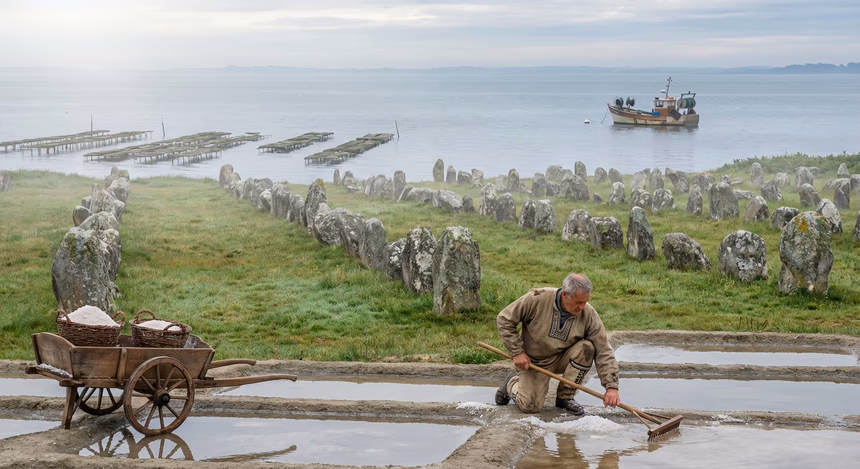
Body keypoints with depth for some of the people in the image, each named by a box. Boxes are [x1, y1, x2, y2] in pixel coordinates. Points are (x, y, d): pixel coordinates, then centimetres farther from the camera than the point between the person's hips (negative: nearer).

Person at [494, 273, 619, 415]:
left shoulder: (589, 315, -17)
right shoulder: (538, 299, -24)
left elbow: (604, 351, -17)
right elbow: (504, 319, -14)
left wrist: (611, 386, -27)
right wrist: (517, 352, -17)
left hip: (562, 359, 3)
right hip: (534, 361, -3)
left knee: (587, 348, -26)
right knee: (531, 406, -18)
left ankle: (565, 397, -8)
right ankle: (512, 383, 19)